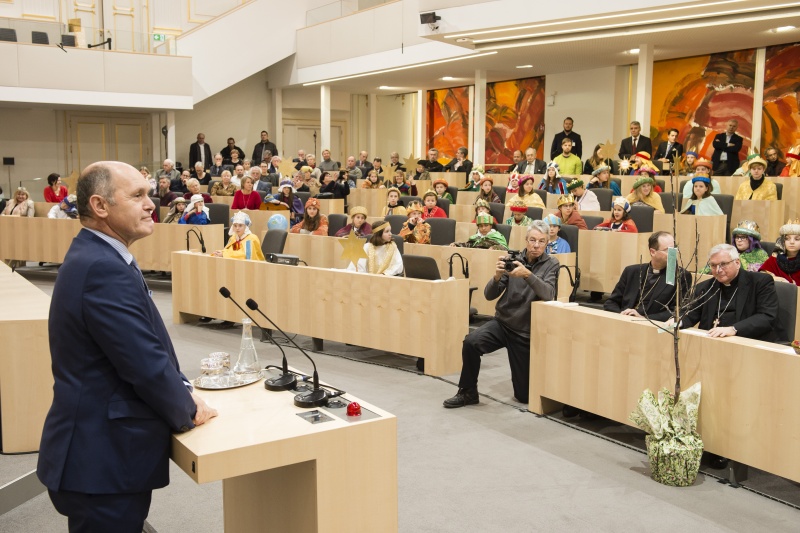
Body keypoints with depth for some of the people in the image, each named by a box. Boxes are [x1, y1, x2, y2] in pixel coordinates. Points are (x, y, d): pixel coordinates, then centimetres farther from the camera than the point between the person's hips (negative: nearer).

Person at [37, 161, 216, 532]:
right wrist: (188, 411, -7)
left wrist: (182, 392, 3)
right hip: (105, 462, -10)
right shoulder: (104, 269, -24)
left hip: (102, 452, 10)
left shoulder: (94, 256, 8)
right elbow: (147, 365, -24)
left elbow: (144, 352, 13)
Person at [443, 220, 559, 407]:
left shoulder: (551, 264, -5)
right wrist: (497, 277, -27)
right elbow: (489, 295, -7)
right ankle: (467, 392, -9)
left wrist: (527, 274, -39)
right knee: (471, 341, -30)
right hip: (503, 323, 1)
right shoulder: (512, 258, -2)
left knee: (524, 395, 3)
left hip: (527, 333, -1)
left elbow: (548, 295, -24)